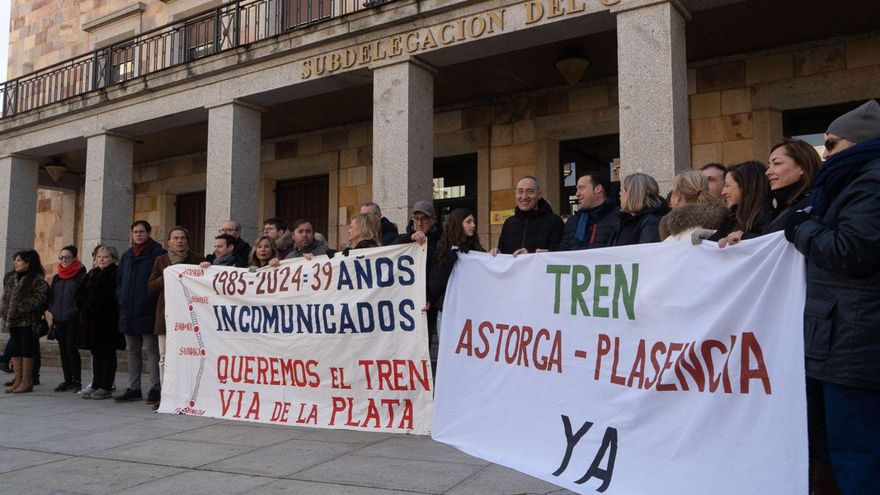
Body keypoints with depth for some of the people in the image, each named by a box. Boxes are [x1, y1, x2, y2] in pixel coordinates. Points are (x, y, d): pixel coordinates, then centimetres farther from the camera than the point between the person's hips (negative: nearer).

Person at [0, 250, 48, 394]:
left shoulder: (37, 279, -7)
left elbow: (40, 297, -16)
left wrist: (21, 308, -16)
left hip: (27, 321, -7)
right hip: (13, 321, 7)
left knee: (26, 351, -3)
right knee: (15, 351, 9)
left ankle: (26, 382, 2)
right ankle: (18, 380, 16)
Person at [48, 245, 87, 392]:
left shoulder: (81, 275, -4)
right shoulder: (56, 278, 15)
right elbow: (51, 297, 19)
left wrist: (74, 311, -13)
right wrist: (53, 311, 5)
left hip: (73, 319, -6)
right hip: (59, 319, 6)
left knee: (71, 349, -9)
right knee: (63, 351, 8)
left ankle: (77, 381, -2)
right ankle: (68, 381, 15)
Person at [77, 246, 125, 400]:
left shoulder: (116, 274, -7)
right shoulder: (92, 274, 17)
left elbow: (109, 296, -18)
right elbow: (80, 294, 13)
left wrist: (91, 305, -13)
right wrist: (85, 307, -4)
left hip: (108, 319, -7)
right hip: (92, 320, 7)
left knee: (107, 353, -3)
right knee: (96, 353, 10)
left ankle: (106, 387, 1)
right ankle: (96, 385, 16)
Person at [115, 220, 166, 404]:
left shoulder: (157, 253, -5)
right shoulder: (127, 255, 16)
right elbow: (119, 278, 22)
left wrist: (151, 299, -13)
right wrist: (121, 298, 9)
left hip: (147, 311, -7)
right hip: (128, 312, 7)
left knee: (151, 350, -4)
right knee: (132, 350, 12)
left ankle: (155, 388, -1)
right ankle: (133, 388, 19)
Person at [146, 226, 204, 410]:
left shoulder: (197, 259, 6)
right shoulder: (161, 261, 14)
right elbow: (150, 288, 11)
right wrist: (164, 278, -6)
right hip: (165, 314, 3)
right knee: (165, 357, 5)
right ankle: (165, 394, 12)